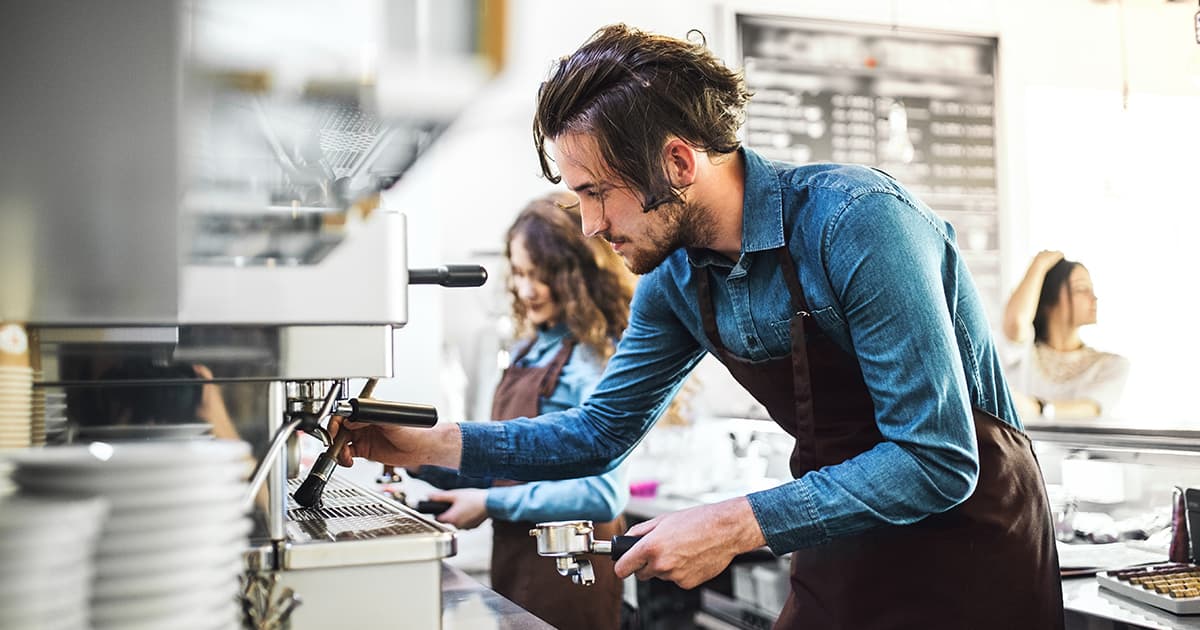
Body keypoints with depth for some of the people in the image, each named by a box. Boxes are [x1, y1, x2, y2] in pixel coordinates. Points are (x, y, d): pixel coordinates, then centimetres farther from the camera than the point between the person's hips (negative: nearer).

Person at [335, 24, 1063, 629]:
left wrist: (737, 526, -29)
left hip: (964, 542, -5)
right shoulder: (676, 278, -5)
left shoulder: (855, 221, -26)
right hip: (845, 546, 6)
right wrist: (429, 444, -5)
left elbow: (938, 460, -27)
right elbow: (602, 431, 4)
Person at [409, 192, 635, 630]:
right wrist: (419, 461, 2)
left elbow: (603, 494, -21)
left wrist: (492, 503, -18)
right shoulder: (528, 351, 9)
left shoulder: (594, 360, -15)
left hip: (566, 575, -7)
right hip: (515, 562, 7)